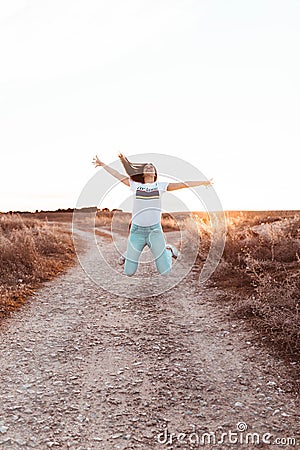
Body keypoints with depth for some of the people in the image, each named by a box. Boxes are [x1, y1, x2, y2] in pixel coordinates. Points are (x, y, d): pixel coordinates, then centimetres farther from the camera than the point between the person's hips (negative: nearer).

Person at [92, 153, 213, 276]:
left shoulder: (160, 185, 6)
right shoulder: (136, 185, 8)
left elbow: (183, 184, 5)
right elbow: (117, 175, 14)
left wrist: (204, 182, 5)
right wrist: (102, 164, 17)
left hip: (155, 230, 0)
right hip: (137, 231, 1)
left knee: (165, 271, -2)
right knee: (129, 272, 4)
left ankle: (168, 250, 29)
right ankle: (128, 255, 38)